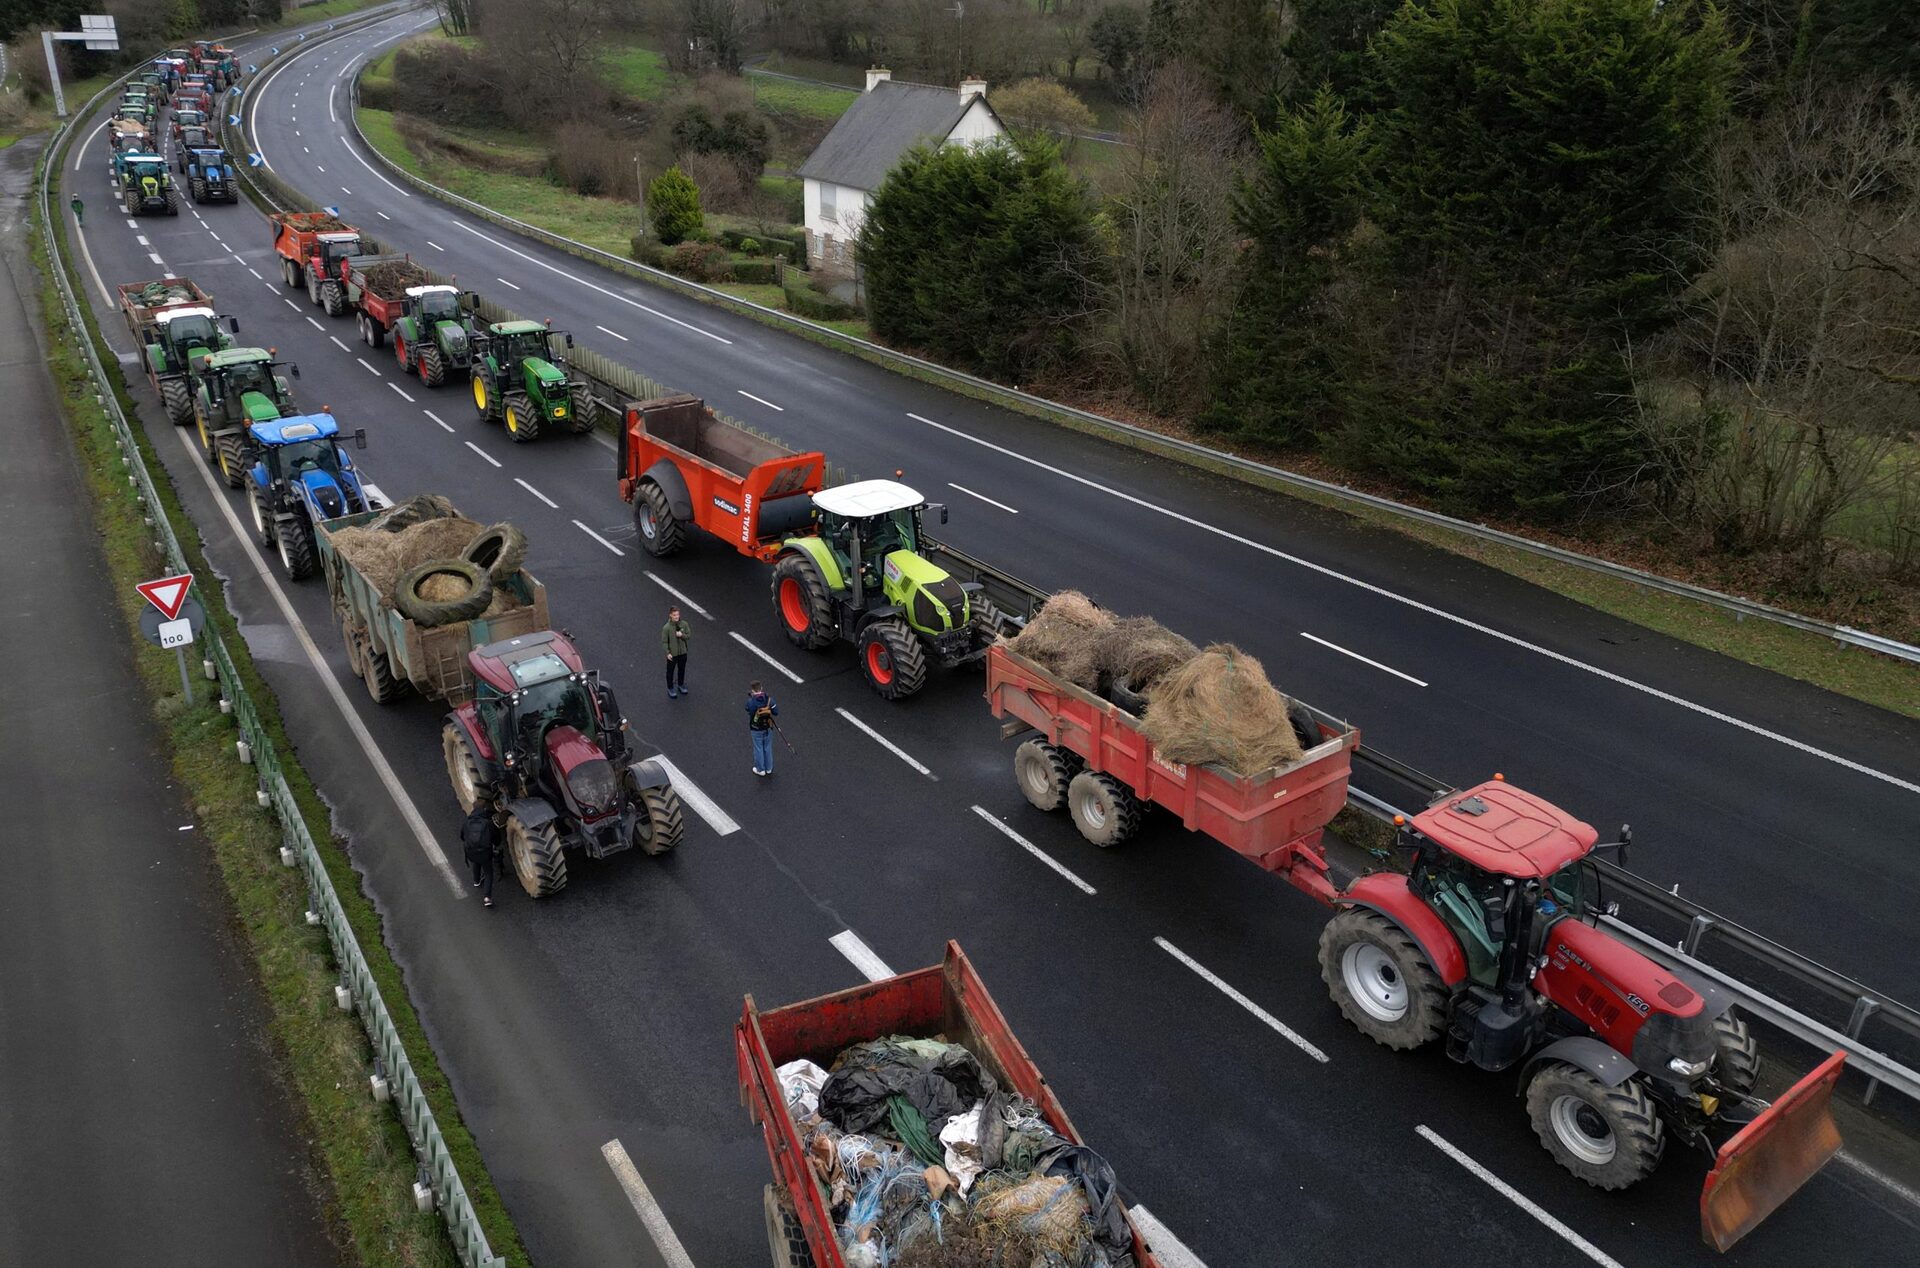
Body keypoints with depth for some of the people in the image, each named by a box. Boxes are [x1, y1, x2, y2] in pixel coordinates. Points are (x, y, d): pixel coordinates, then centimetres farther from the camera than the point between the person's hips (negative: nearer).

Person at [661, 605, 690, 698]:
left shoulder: (684, 624, -9)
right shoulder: (666, 627, -20)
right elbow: (664, 642, -15)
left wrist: (682, 635, -21)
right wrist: (667, 653, -22)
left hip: (683, 652, 4)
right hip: (672, 654, -4)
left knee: (682, 670, 22)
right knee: (670, 671, 12)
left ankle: (681, 685, 44)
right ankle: (670, 688, 31)